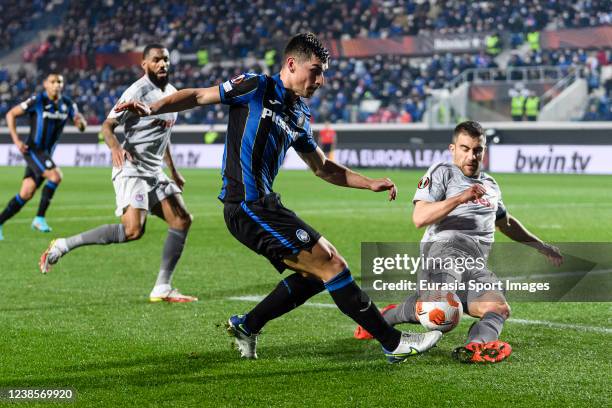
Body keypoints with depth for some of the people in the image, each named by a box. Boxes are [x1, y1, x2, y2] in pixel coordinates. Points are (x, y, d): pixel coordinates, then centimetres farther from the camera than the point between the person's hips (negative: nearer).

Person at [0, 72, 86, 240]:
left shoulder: (67, 104, 4)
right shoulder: (37, 101, -12)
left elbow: (80, 122, 11)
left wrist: (81, 123, -15)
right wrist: (16, 140, -13)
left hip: (47, 154, 6)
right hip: (33, 149, -6)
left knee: (26, 194, 3)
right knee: (56, 176, -26)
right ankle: (40, 218, -16)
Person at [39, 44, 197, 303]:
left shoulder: (171, 92, 14)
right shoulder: (138, 92, -13)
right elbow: (107, 126, -17)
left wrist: (173, 172, 31)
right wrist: (115, 147, -38)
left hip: (154, 172, 9)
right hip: (131, 169, -9)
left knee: (182, 220, 1)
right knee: (133, 230, -24)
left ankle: (162, 289, 6)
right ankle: (63, 245, -13)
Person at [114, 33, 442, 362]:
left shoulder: (300, 115, 19)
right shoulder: (256, 88, -3)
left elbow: (323, 167, 28)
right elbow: (199, 96, -2)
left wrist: (370, 183, 19)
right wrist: (151, 109, -17)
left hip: (263, 205, 9)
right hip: (247, 206, -9)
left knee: (314, 275, 13)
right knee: (332, 264, -9)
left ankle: (246, 326, 22)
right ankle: (393, 342, -4)